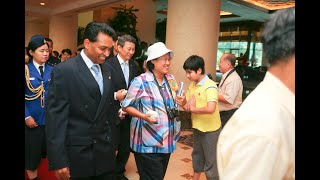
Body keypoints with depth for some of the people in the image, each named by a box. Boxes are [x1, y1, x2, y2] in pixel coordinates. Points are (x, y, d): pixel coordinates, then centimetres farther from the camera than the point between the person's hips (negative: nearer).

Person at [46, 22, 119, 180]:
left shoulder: (108, 69, 6)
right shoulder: (64, 71, -13)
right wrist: (58, 161, -13)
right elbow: (55, 117, -13)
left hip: (106, 152, 5)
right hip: (78, 154, -5)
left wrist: (113, 143, 13)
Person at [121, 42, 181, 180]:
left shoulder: (171, 79, 7)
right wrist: (143, 116, -24)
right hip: (148, 144, -6)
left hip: (167, 141, 7)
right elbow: (126, 106, -10)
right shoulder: (140, 81, -13)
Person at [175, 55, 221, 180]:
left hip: (210, 129, -8)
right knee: (197, 156, 25)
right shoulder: (192, 85, 2)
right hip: (197, 127, 8)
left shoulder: (210, 86, -21)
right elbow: (189, 107, 5)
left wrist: (193, 108, -21)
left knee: (210, 161, 6)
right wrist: (183, 103, -17)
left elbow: (210, 109, -35)